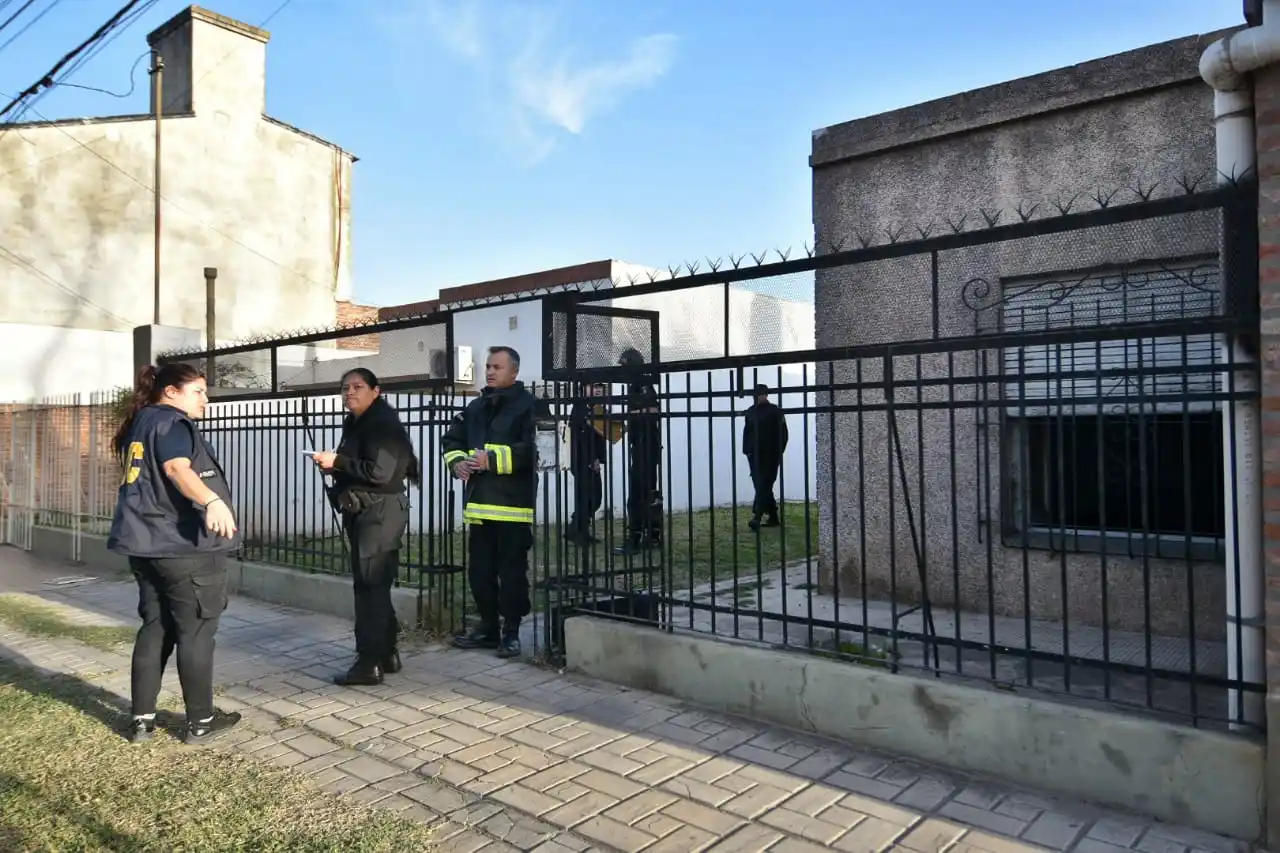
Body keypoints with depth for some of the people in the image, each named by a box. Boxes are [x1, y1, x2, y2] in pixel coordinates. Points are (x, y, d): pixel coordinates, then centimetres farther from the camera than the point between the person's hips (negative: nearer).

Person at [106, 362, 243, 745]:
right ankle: (200, 721, 9)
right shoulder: (171, 422, -10)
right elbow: (177, 468, -30)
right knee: (195, 632, 0)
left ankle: (142, 719, 17)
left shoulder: (140, 423, 18)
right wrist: (212, 500, -47)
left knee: (154, 629, 14)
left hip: (147, 543, 9)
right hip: (185, 545, -9)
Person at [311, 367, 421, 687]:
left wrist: (336, 461, -18)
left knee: (369, 584, -7)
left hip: (379, 512, -10)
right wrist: (333, 465, 5)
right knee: (375, 584, 14)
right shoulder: (355, 423, 17)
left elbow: (379, 471, -24)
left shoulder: (383, 423, -14)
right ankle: (387, 654, 24)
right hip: (361, 512, 10)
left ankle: (370, 663, -1)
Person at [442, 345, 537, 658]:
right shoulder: (476, 407, 18)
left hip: (513, 504, -7)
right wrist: (457, 462, 1)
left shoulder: (528, 405, -5)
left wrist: (493, 459, -21)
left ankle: (511, 632, 12)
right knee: (480, 570, 13)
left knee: (512, 571, 0)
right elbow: (451, 440, 22)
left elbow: (532, 448, -18)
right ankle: (488, 627, 26)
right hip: (479, 502, 7)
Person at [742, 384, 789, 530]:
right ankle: (772, 517, 16)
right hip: (754, 455, 6)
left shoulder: (774, 411, -3)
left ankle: (757, 517, -20)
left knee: (763, 486, -11)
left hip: (769, 455, -6)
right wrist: (746, 450, 6)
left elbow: (783, 434, -4)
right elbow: (746, 433, 15)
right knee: (761, 486, 7)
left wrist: (779, 452, -9)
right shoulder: (750, 412, 12)